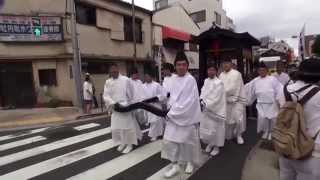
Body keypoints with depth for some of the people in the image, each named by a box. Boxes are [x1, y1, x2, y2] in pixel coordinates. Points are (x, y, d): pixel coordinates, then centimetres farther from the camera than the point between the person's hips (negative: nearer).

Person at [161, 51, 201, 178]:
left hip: (187, 116, -5)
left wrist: (174, 112, -18)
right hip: (174, 115, 5)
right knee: (170, 140, 5)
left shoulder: (190, 79, -13)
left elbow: (190, 100, -18)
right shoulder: (173, 79, 5)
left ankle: (190, 162, 38)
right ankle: (175, 165, 23)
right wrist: (170, 108, -2)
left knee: (189, 140, 12)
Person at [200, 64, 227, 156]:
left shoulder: (219, 82, -13)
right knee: (205, 127, 14)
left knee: (215, 128, 4)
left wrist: (206, 104, -17)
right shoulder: (206, 81, 8)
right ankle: (210, 143, 35)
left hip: (215, 109, -6)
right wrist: (202, 100, -11)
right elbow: (203, 91, 7)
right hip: (206, 109, 6)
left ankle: (216, 146, 24)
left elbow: (216, 98, -17)